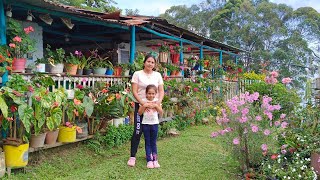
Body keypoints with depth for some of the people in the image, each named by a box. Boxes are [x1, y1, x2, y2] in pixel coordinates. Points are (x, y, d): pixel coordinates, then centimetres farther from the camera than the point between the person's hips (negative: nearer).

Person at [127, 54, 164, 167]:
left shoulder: (157, 75, 10)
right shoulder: (137, 74, 0)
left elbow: (161, 91, 8)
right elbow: (134, 92, -6)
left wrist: (159, 102, -11)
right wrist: (143, 103, -16)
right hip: (140, 105, -3)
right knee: (138, 131, -7)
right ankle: (132, 156, 2)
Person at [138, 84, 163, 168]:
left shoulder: (156, 101, 1)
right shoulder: (144, 101, -2)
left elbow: (161, 112, -3)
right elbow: (139, 113, -4)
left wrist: (156, 105, -15)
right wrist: (144, 105, -16)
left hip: (154, 124, 1)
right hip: (145, 124, 0)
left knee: (153, 143, 8)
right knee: (148, 143, 4)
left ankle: (155, 160, 12)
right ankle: (149, 160, 6)